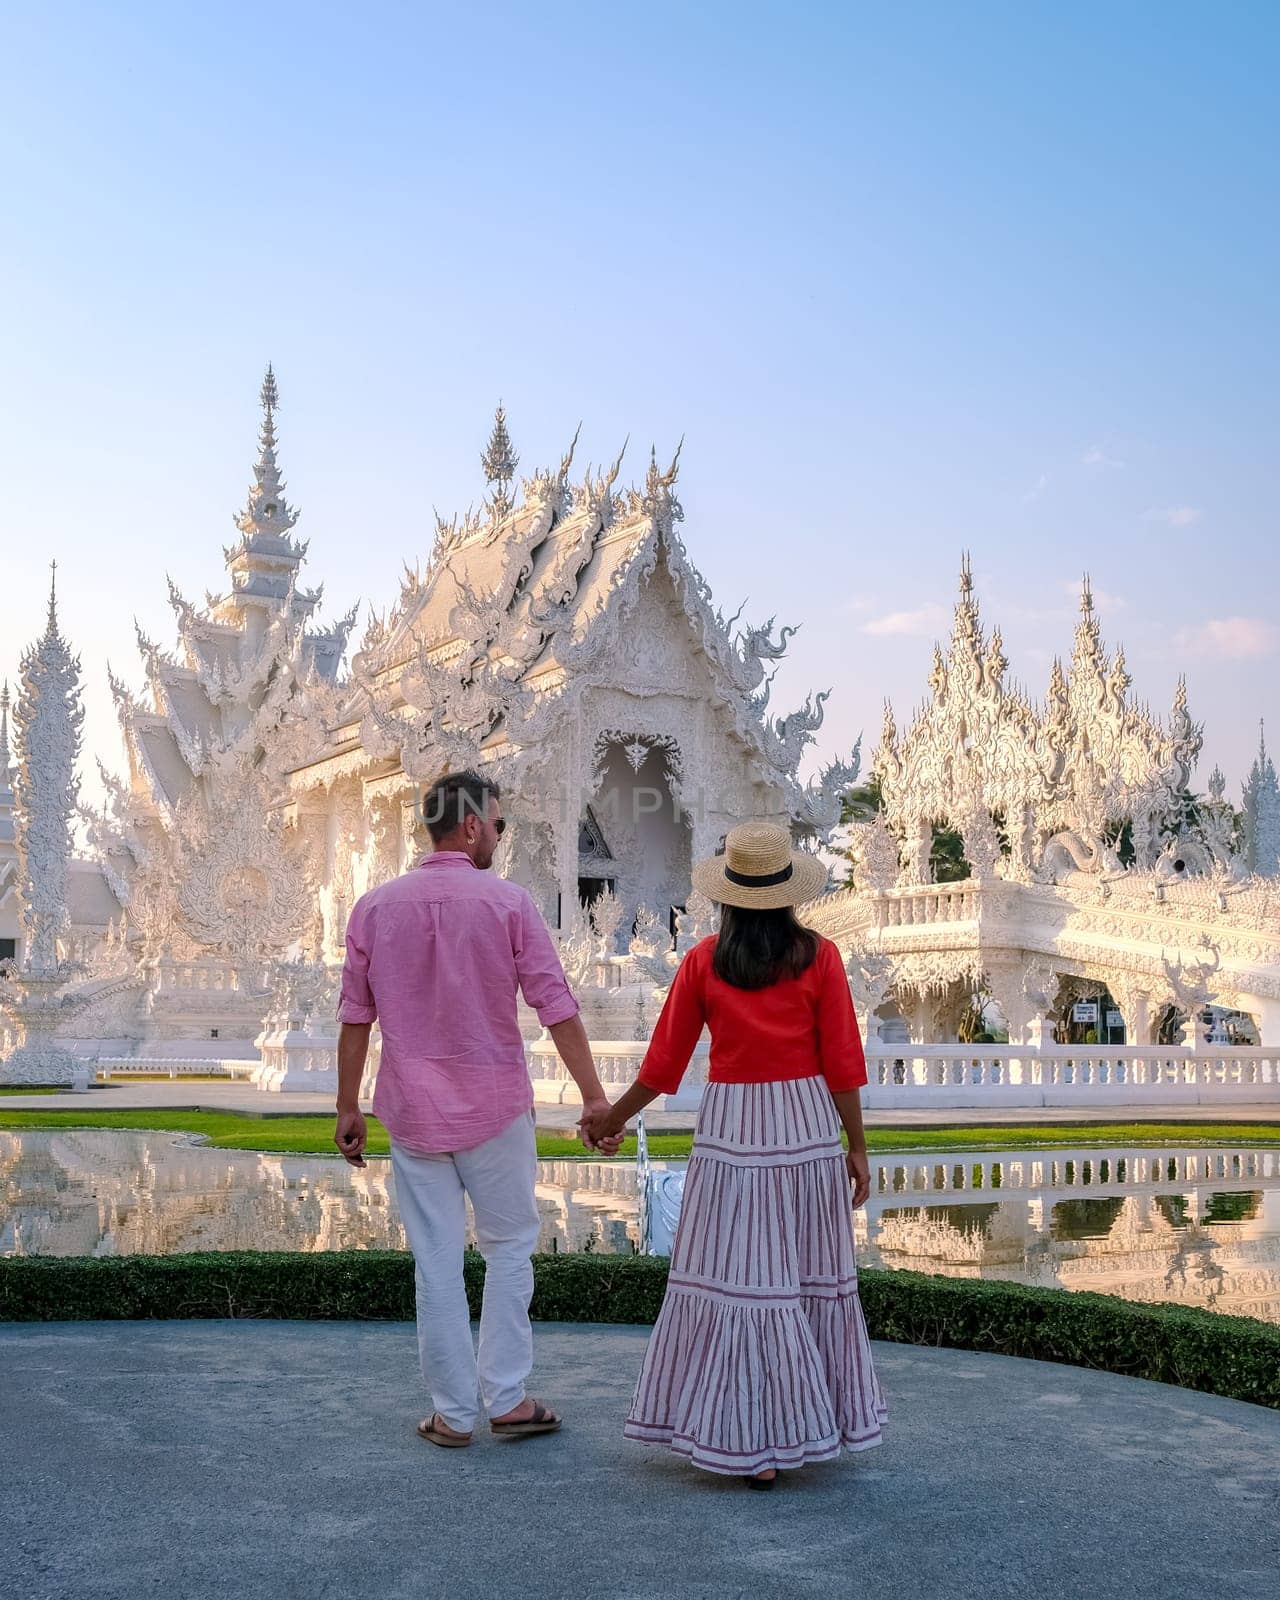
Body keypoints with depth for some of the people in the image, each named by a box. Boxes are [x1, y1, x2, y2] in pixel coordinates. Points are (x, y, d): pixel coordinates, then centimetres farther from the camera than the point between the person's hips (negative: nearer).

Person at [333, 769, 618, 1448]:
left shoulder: (374, 906, 0)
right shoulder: (508, 902, -8)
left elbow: (355, 1017, 3)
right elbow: (556, 1006, -9)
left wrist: (347, 1108, 11)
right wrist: (594, 1097, -5)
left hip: (412, 1111, 2)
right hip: (494, 1107, -2)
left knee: (437, 1262, 8)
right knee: (509, 1246, 14)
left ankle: (454, 1413, 15)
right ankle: (506, 1397, 15)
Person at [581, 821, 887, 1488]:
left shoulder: (704, 961, -2)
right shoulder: (818, 956, -3)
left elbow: (664, 1061, 2)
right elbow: (841, 1061, -3)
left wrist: (612, 1117, 16)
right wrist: (857, 1147, 5)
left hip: (730, 1128, -1)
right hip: (807, 1125, 1)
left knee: (735, 1279, 4)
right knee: (808, 1274, 12)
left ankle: (747, 1442, 9)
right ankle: (808, 1424, 21)